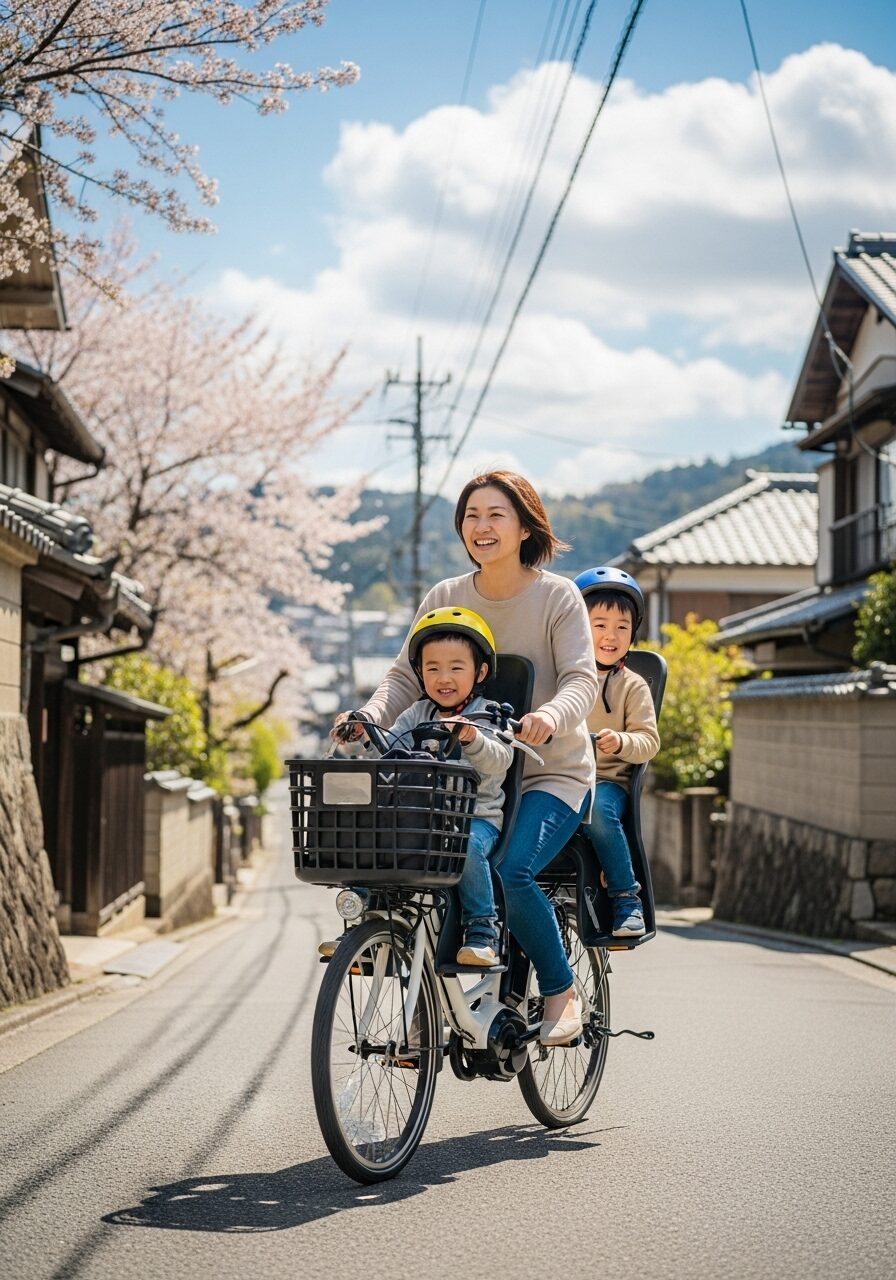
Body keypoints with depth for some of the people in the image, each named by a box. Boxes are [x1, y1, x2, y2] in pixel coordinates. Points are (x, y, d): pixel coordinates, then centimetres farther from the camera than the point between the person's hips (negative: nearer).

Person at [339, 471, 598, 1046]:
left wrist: (551, 715, -39)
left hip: (551, 774, -4)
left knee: (511, 872, -29)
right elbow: (406, 675, 0)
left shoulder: (558, 596, -6)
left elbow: (582, 678, -16)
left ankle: (563, 992, -5)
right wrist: (371, 717, -21)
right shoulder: (444, 598, 4)